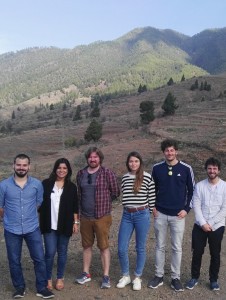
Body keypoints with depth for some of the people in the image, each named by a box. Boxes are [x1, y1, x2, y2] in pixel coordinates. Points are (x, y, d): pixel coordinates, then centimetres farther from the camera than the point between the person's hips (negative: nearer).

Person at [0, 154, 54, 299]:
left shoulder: (37, 184, -4)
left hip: (32, 229, 0)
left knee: (40, 259, 4)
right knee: (14, 261, 11)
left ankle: (42, 288, 20)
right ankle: (20, 288, 30)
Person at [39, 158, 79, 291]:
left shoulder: (71, 187, 3)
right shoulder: (46, 184, -1)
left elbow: (75, 207, 5)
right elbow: (40, 202, 2)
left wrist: (76, 222, 2)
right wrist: (39, 220, 0)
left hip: (65, 225, 1)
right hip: (49, 225, -1)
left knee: (62, 252, 10)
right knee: (50, 252, -3)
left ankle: (60, 278, 26)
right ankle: (48, 279, 17)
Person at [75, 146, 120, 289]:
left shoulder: (107, 173, -8)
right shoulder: (81, 173, 6)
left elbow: (116, 192, -3)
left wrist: (103, 202, 5)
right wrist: (84, 205, 12)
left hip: (102, 216, -4)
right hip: (85, 216, 5)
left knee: (104, 246, 3)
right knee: (87, 245, 15)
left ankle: (106, 276, 14)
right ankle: (86, 273, 28)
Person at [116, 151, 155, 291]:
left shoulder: (147, 177, -6)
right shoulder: (125, 177, 7)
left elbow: (152, 197, -1)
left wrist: (150, 213, 3)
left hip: (142, 215, -3)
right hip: (127, 215, 4)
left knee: (140, 248, 9)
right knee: (121, 248, 2)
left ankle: (138, 278, 26)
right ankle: (125, 276, 24)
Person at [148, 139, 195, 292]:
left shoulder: (186, 169, -5)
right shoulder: (157, 168, 0)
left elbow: (192, 190, 2)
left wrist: (186, 209, -4)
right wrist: (153, 206, 3)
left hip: (178, 215, -1)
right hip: (160, 214, 1)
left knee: (177, 248, 6)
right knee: (160, 246, 10)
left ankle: (176, 278, 20)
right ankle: (159, 276, 23)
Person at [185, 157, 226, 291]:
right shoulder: (200, 185, -1)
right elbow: (196, 206, -4)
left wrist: (210, 223, -12)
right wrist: (203, 223, -13)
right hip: (200, 226, 1)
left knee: (215, 254, 11)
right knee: (197, 252, 8)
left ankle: (213, 279, 28)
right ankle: (195, 277, 25)